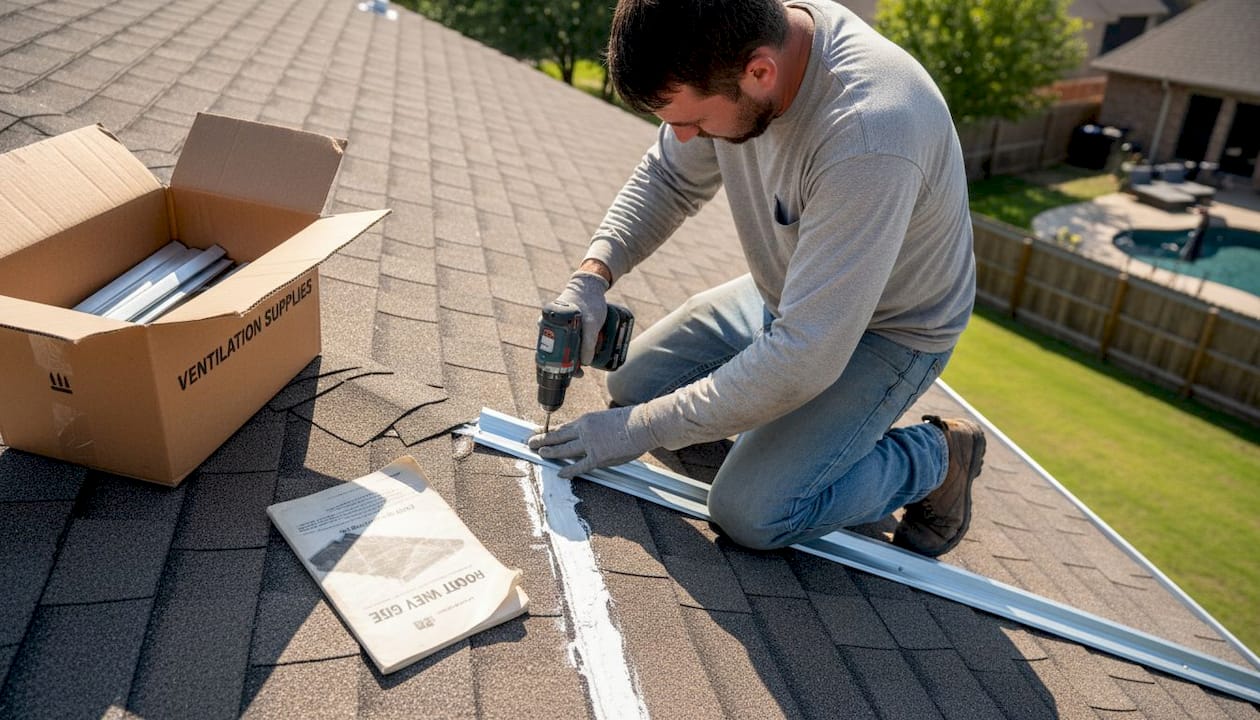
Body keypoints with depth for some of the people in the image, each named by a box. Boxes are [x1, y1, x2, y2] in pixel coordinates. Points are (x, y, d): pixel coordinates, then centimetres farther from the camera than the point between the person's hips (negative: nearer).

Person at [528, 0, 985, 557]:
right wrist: (592, 273, -16)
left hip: (889, 328, -7)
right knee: (633, 383, 2)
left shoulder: (867, 140, -40)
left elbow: (805, 355, -36)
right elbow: (669, 177, 1)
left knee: (749, 513, -19)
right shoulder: (721, 58, -17)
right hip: (785, 294, 7)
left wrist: (640, 429, -28)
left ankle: (936, 457, 5)